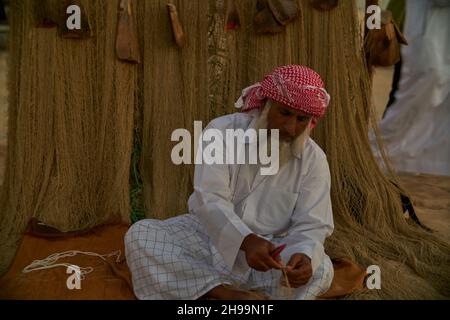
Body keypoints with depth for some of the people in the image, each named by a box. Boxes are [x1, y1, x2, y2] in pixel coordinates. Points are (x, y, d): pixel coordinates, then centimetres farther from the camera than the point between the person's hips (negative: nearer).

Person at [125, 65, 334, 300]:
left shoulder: (314, 159, -8)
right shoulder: (222, 131, -14)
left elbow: (311, 225, -13)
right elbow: (210, 200, -26)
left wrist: (303, 254, -38)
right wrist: (247, 240, -44)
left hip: (270, 249, 1)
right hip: (210, 236, 0)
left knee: (320, 270, -27)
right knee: (139, 235, -23)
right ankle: (227, 293, -29)